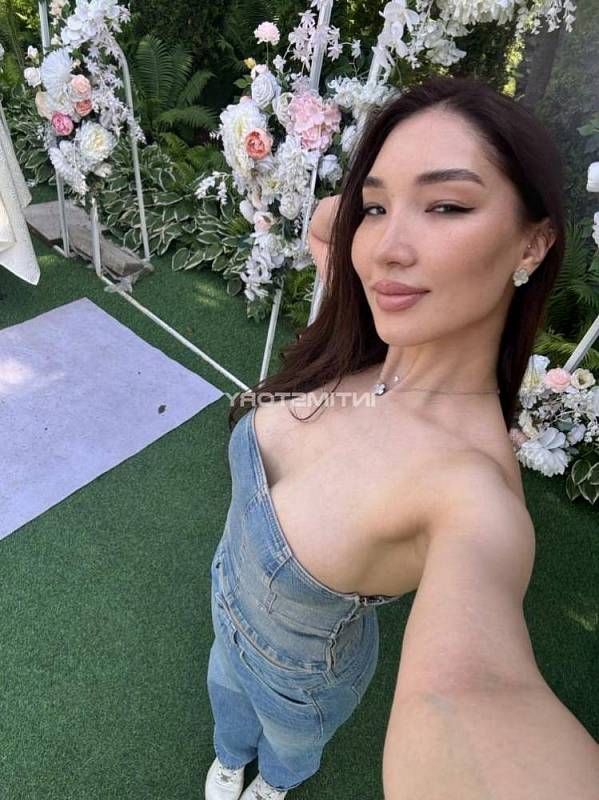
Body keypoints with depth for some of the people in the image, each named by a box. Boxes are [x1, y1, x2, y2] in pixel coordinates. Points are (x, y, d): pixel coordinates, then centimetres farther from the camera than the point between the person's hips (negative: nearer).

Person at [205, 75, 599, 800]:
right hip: (228, 601, 4)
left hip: (298, 671, -4)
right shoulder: (364, 348, -25)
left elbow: (469, 686, -62)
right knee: (227, 694, 38)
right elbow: (322, 225, -7)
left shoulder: (469, 487, -43)